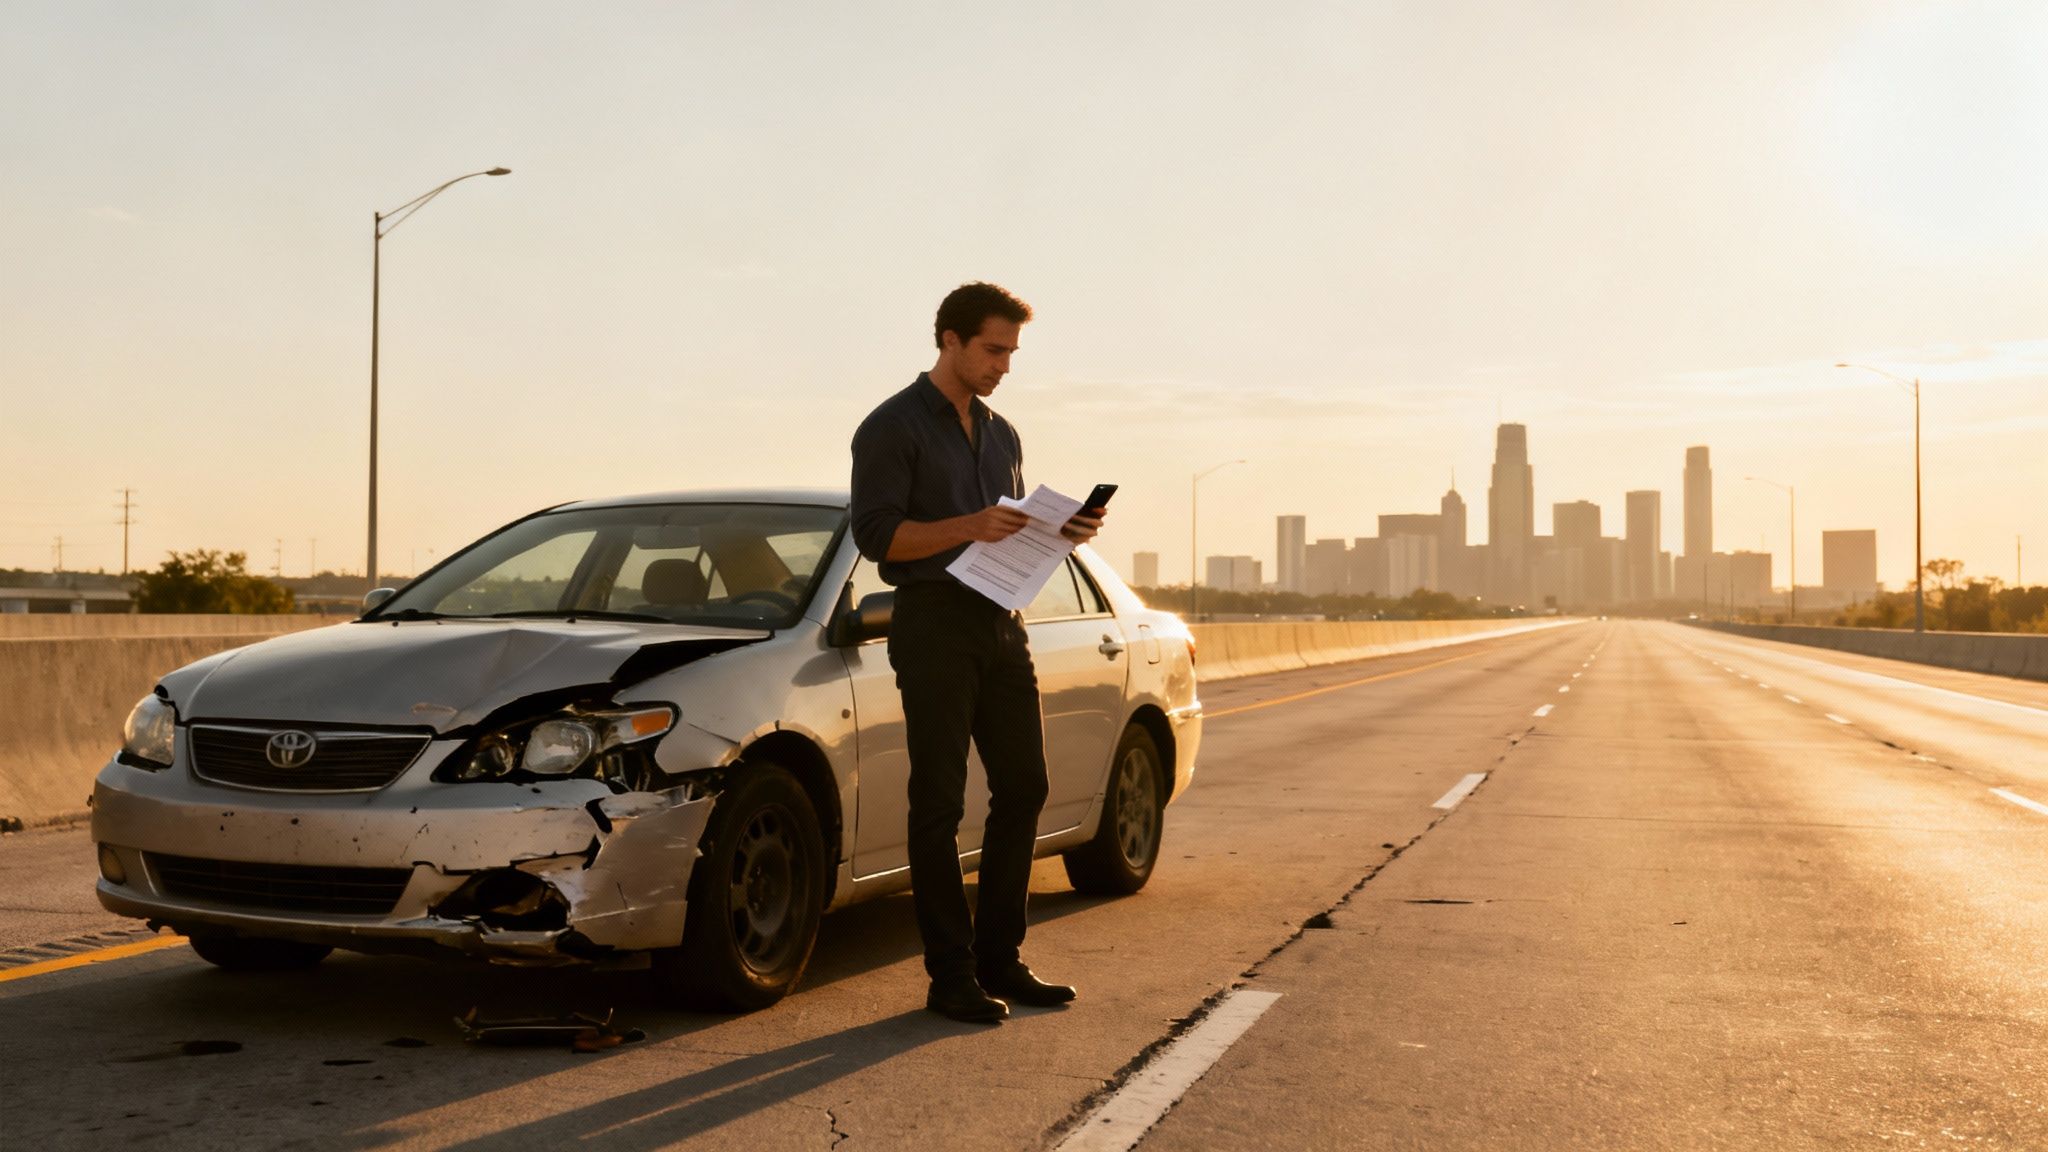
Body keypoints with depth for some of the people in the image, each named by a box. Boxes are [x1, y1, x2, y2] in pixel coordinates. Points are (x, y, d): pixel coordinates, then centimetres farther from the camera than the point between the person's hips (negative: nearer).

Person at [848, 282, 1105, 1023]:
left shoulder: (1003, 436, 19)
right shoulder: (892, 427, -4)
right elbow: (876, 535, -13)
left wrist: (1064, 532, 3)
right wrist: (967, 526, -24)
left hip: (1002, 625, 7)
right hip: (933, 623, -7)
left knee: (1022, 789, 7)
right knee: (939, 802, -3)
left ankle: (999, 960, 17)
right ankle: (950, 975, 3)